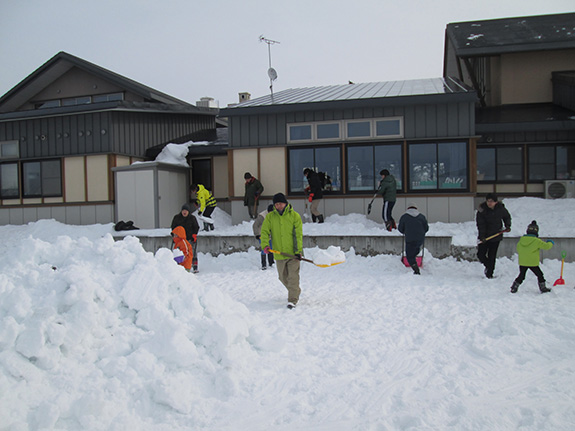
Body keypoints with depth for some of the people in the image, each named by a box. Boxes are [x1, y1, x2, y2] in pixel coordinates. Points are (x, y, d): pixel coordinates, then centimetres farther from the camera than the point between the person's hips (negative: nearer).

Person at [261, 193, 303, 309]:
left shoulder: (295, 216, -4)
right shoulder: (270, 217, 3)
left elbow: (298, 234, -6)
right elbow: (264, 231, 1)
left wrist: (298, 251, -13)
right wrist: (265, 245, -17)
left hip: (293, 253, -4)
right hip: (279, 254, 4)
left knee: (293, 277, -9)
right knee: (283, 277, 16)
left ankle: (292, 300, -4)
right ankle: (295, 291, 40)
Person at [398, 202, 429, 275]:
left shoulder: (404, 217, -1)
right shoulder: (422, 216, 6)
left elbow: (400, 229, 4)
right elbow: (426, 228, 9)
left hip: (410, 240, -3)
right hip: (420, 240, 3)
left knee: (410, 256, 2)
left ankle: (416, 271, -10)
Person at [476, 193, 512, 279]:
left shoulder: (501, 208, -6)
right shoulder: (482, 209, -13)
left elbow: (507, 217, 16)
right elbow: (480, 224, -15)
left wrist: (508, 226, 0)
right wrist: (482, 236, -24)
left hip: (496, 236, 0)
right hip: (484, 236, 0)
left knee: (492, 256, 1)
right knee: (480, 255, 0)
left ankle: (489, 273, 15)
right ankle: (488, 266, 30)